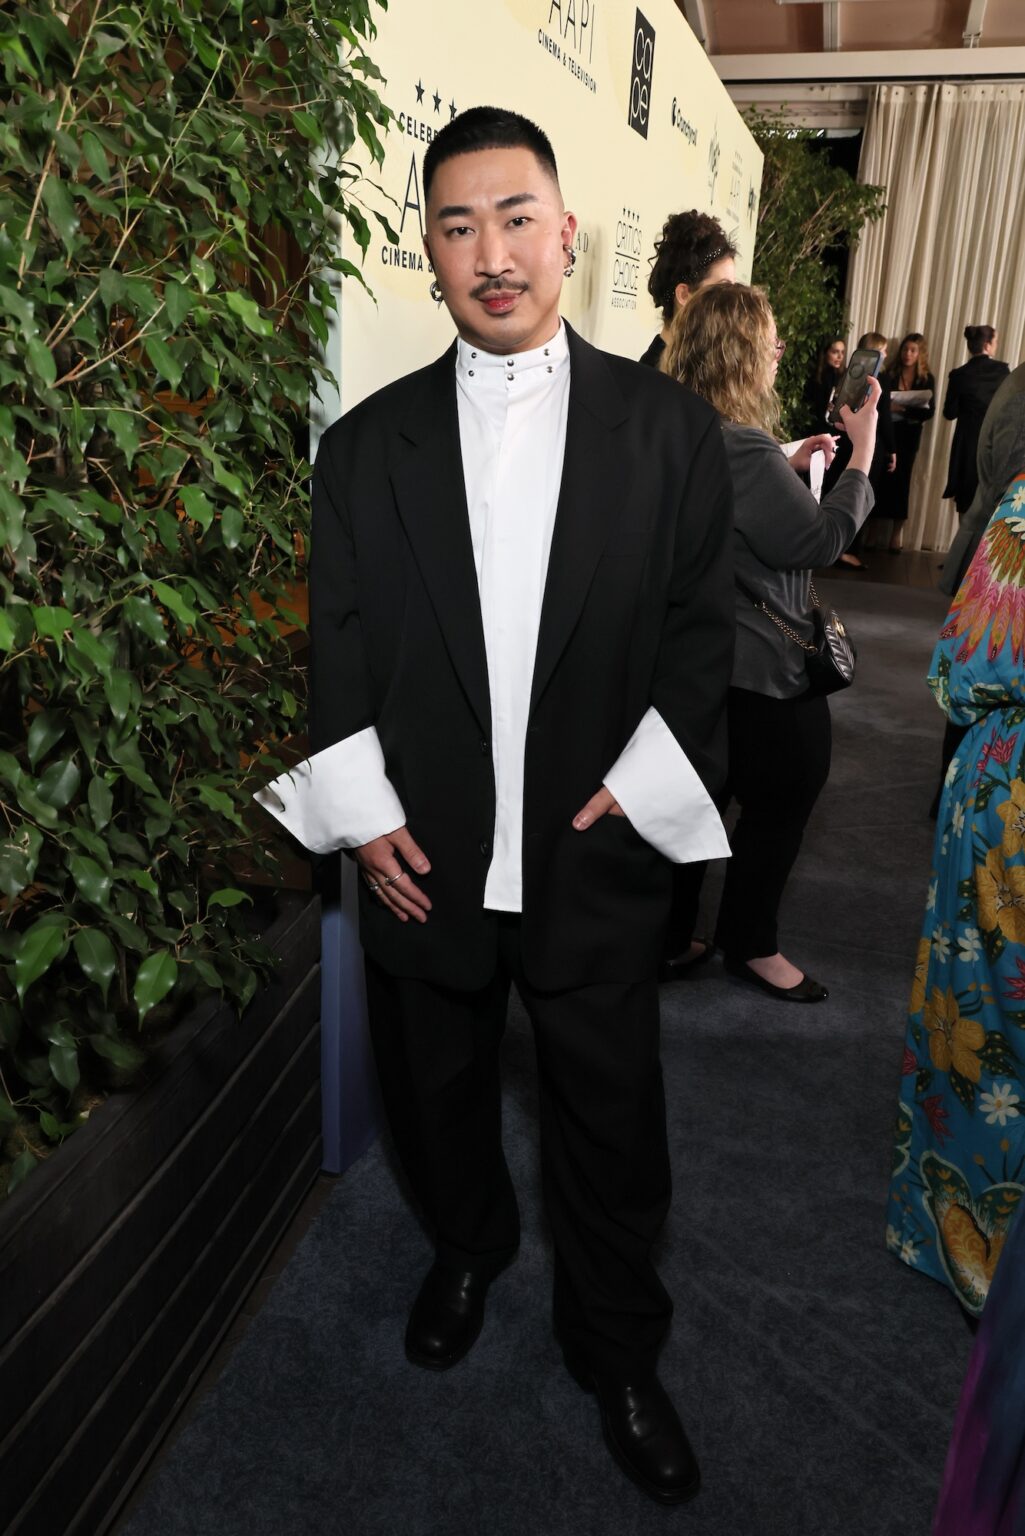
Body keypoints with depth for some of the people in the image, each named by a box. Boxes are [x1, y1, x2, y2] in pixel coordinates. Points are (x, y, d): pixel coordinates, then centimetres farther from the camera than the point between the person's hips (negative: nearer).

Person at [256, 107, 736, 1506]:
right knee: (436, 1091, 21)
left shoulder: (670, 428, -2)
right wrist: (363, 814, -6)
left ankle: (618, 1349, 38)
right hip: (424, 861, 2)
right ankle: (468, 1248, 52)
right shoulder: (366, 444, 2)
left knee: (611, 1124, 13)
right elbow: (338, 645, 2)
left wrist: (637, 788, -10)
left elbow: (700, 629, -1)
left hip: (596, 859, -1)